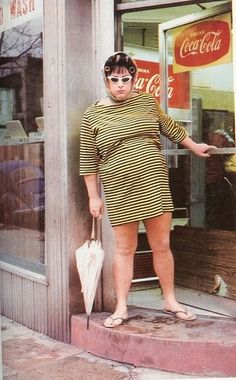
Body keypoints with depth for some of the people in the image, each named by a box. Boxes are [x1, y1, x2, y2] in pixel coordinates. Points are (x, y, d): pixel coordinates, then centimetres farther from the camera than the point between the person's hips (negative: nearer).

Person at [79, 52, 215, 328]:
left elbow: (169, 127, 24)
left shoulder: (146, 102, 8)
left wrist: (194, 147, 31)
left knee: (162, 246, 7)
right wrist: (93, 197, 0)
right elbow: (88, 160, 2)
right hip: (119, 191, -2)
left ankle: (170, 300, 22)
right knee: (125, 249, 4)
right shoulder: (93, 115, 0)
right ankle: (121, 307, 15)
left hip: (154, 184, 2)